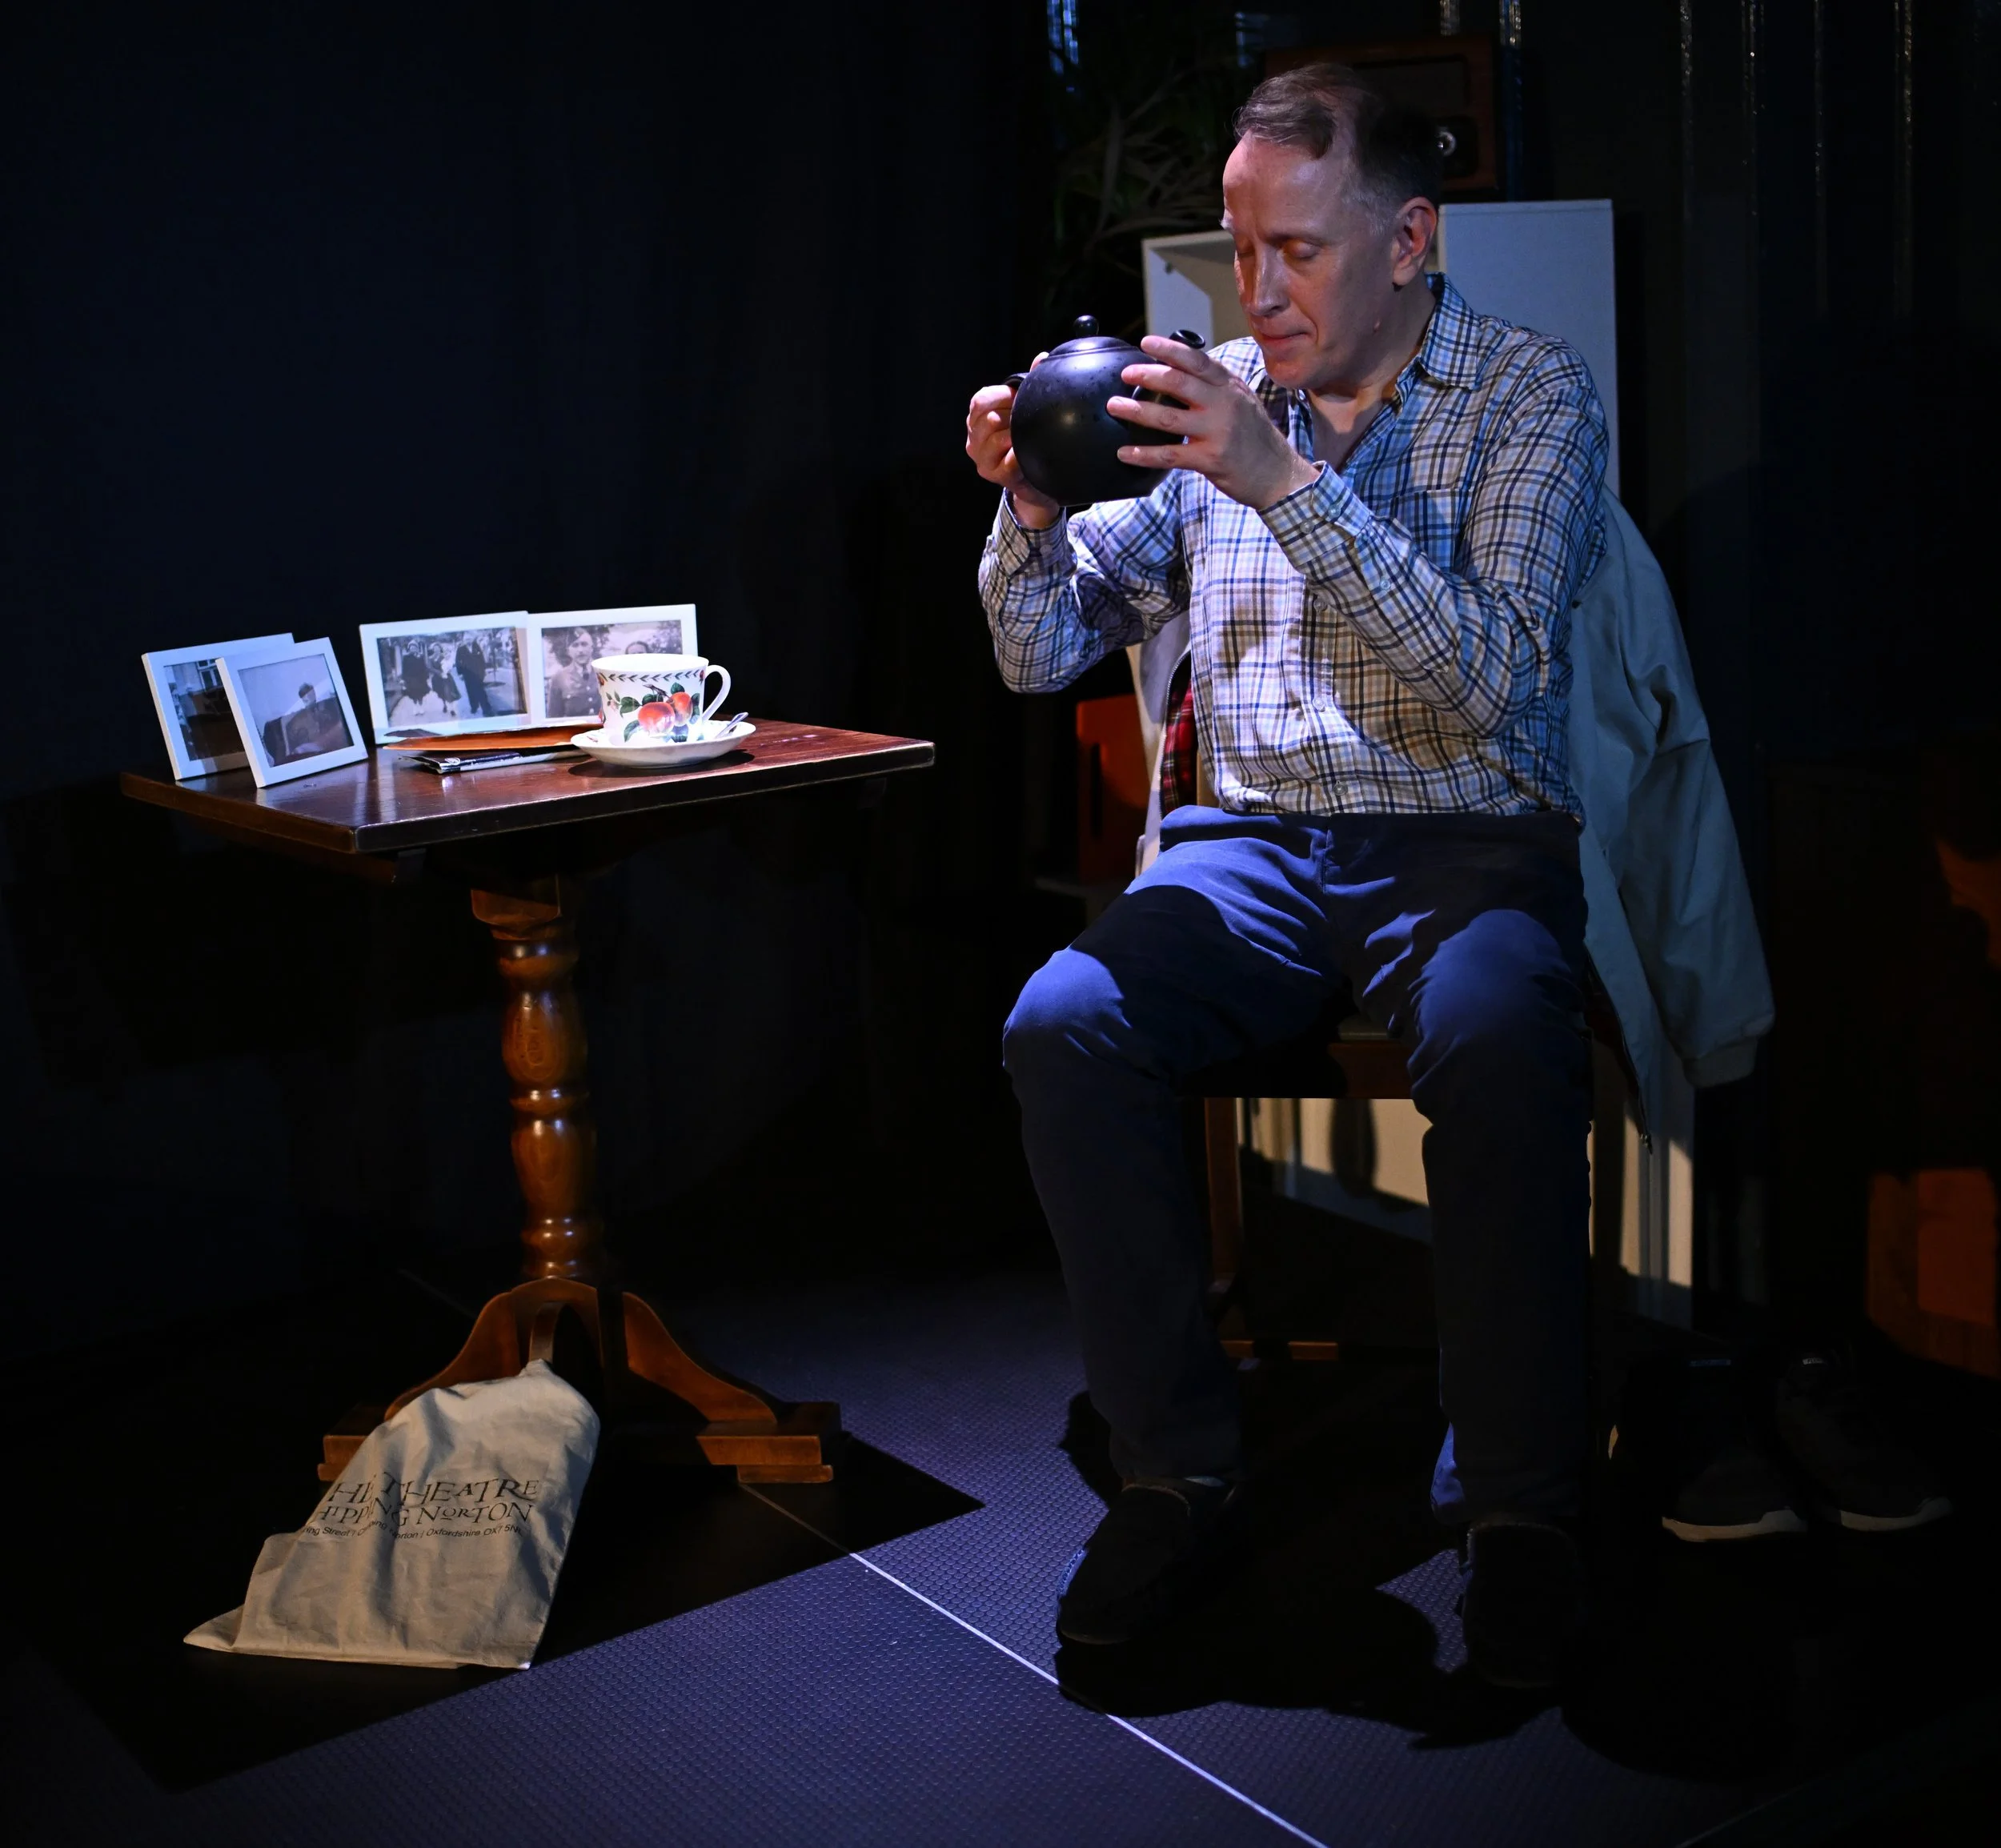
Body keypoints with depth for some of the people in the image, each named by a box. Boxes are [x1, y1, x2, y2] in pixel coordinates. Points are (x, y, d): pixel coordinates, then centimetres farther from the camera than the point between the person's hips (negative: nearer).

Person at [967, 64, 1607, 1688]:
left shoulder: (1535, 394, 1)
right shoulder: (1210, 399, 12)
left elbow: (1490, 679, -16)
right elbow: (1042, 653, 13)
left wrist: (1294, 485, -23)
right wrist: (1031, 502, -7)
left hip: (1471, 839, -3)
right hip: (1257, 840, 3)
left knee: (1501, 1052, -36)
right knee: (1063, 1026, -26)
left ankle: (1520, 1507, -17)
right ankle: (1179, 1463, -11)